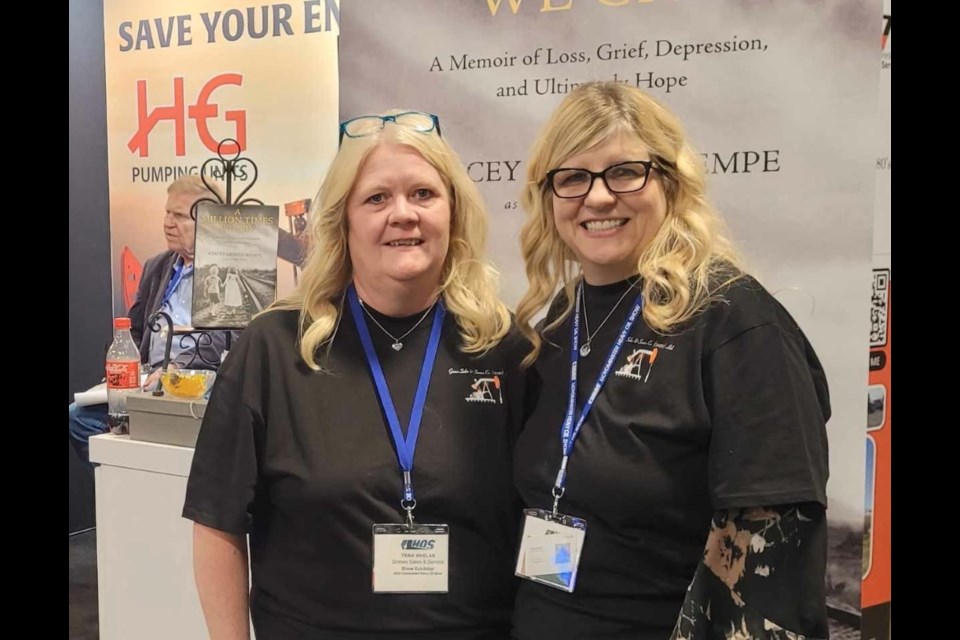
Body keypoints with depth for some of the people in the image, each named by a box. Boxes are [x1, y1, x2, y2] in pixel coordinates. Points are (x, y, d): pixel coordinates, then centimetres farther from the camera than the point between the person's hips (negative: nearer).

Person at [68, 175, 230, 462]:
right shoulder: (156, 266, 19)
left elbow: (229, 340, -15)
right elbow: (134, 330, 23)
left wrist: (176, 368, -25)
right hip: (149, 382, 7)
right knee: (78, 416, -10)